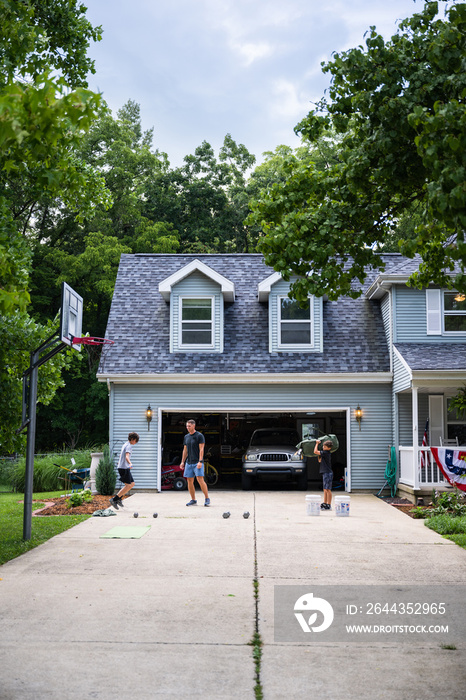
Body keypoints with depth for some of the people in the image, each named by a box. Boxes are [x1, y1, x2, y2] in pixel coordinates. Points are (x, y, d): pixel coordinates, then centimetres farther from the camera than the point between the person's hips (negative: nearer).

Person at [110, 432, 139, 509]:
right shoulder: (129, 446, -14)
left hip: (125, 468, 10)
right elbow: (127, 456, -31)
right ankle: (114, 500, -7)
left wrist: (119, 461, 53)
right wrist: (130, 463, -49)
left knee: (132, 484, 10)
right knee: (128, 485, -9)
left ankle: (119, 498, 11)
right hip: (124, 468, -10)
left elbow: (121, 454, 35)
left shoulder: (125, 444, 17)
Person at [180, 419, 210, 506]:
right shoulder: (186, 437, 14)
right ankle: (193, 500, 12)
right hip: (189, 462, 6)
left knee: (200, 480, -13)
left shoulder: (199, 436, -4)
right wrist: (182, 462, 14)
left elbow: (201, 449, -10)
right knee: (189, 481, 4)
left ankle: (207, 499, -3)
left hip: (197, 462, -6)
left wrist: (200, 461, -17)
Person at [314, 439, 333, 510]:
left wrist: (317, 443, -5)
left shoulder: (325, 452, -15)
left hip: (327, 473, -10)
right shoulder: (326, 453, 15)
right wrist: (319, 455, 18)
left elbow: (315, 451, -18)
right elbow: (320, 460, 27)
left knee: (327, 489, -8)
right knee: (325, 489, 13)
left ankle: (329, 506, -6)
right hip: (325, 473, 10)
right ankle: (324, 504, 18)